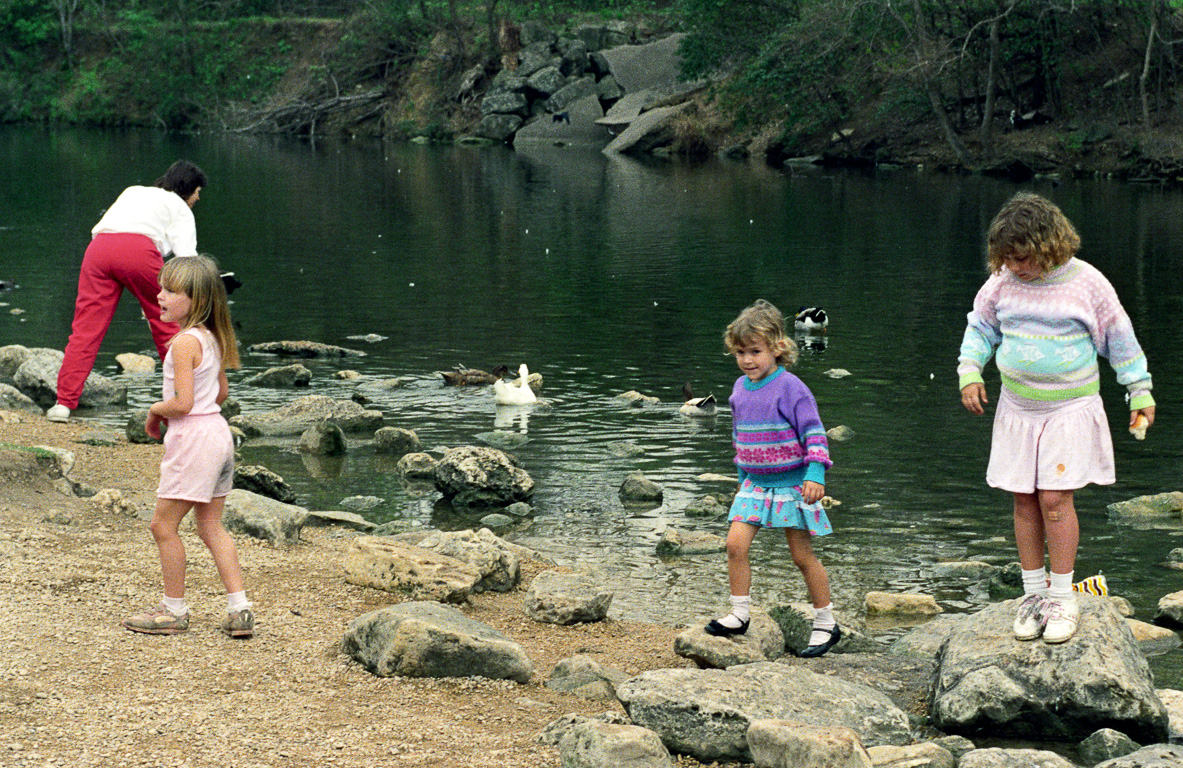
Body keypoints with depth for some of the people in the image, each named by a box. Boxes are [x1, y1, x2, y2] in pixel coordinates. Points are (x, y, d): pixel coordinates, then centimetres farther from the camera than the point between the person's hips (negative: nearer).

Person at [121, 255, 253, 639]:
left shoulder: (184, 342, -18)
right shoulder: (211, 338, 10)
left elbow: (182, 402, -23)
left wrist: (156, 410, -4)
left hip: (193, 438, -10)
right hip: (217, 431, 10)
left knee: (164, 524, 2)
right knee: (211, 525, 13)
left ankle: (174, 610, 10)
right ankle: (239, 610, 10)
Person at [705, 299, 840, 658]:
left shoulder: (789, 388, -15)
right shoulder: (740, 388, 6)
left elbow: (814, 432, -15)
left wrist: (815, 474, -24)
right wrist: (743, 475, 24)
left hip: (791, 484, -6)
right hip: (755, 483, 6)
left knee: (802, 555, 1)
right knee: (736, 543, -7)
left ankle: (825, 623, 13)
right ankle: (740, 614, 5)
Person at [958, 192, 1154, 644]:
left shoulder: (1086, 283, -8)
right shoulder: (1003, 282, 1)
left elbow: (1119, 337, 2)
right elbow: (980, 327, 16)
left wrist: (1140, 392, 6)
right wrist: (969, 373, 1)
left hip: (1070, 408, -4)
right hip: (1017, 408, 4)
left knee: (1055, 499, -10)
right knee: (1024, 501, 4)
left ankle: (1063, 598, 2)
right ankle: (1034, 593, 16)